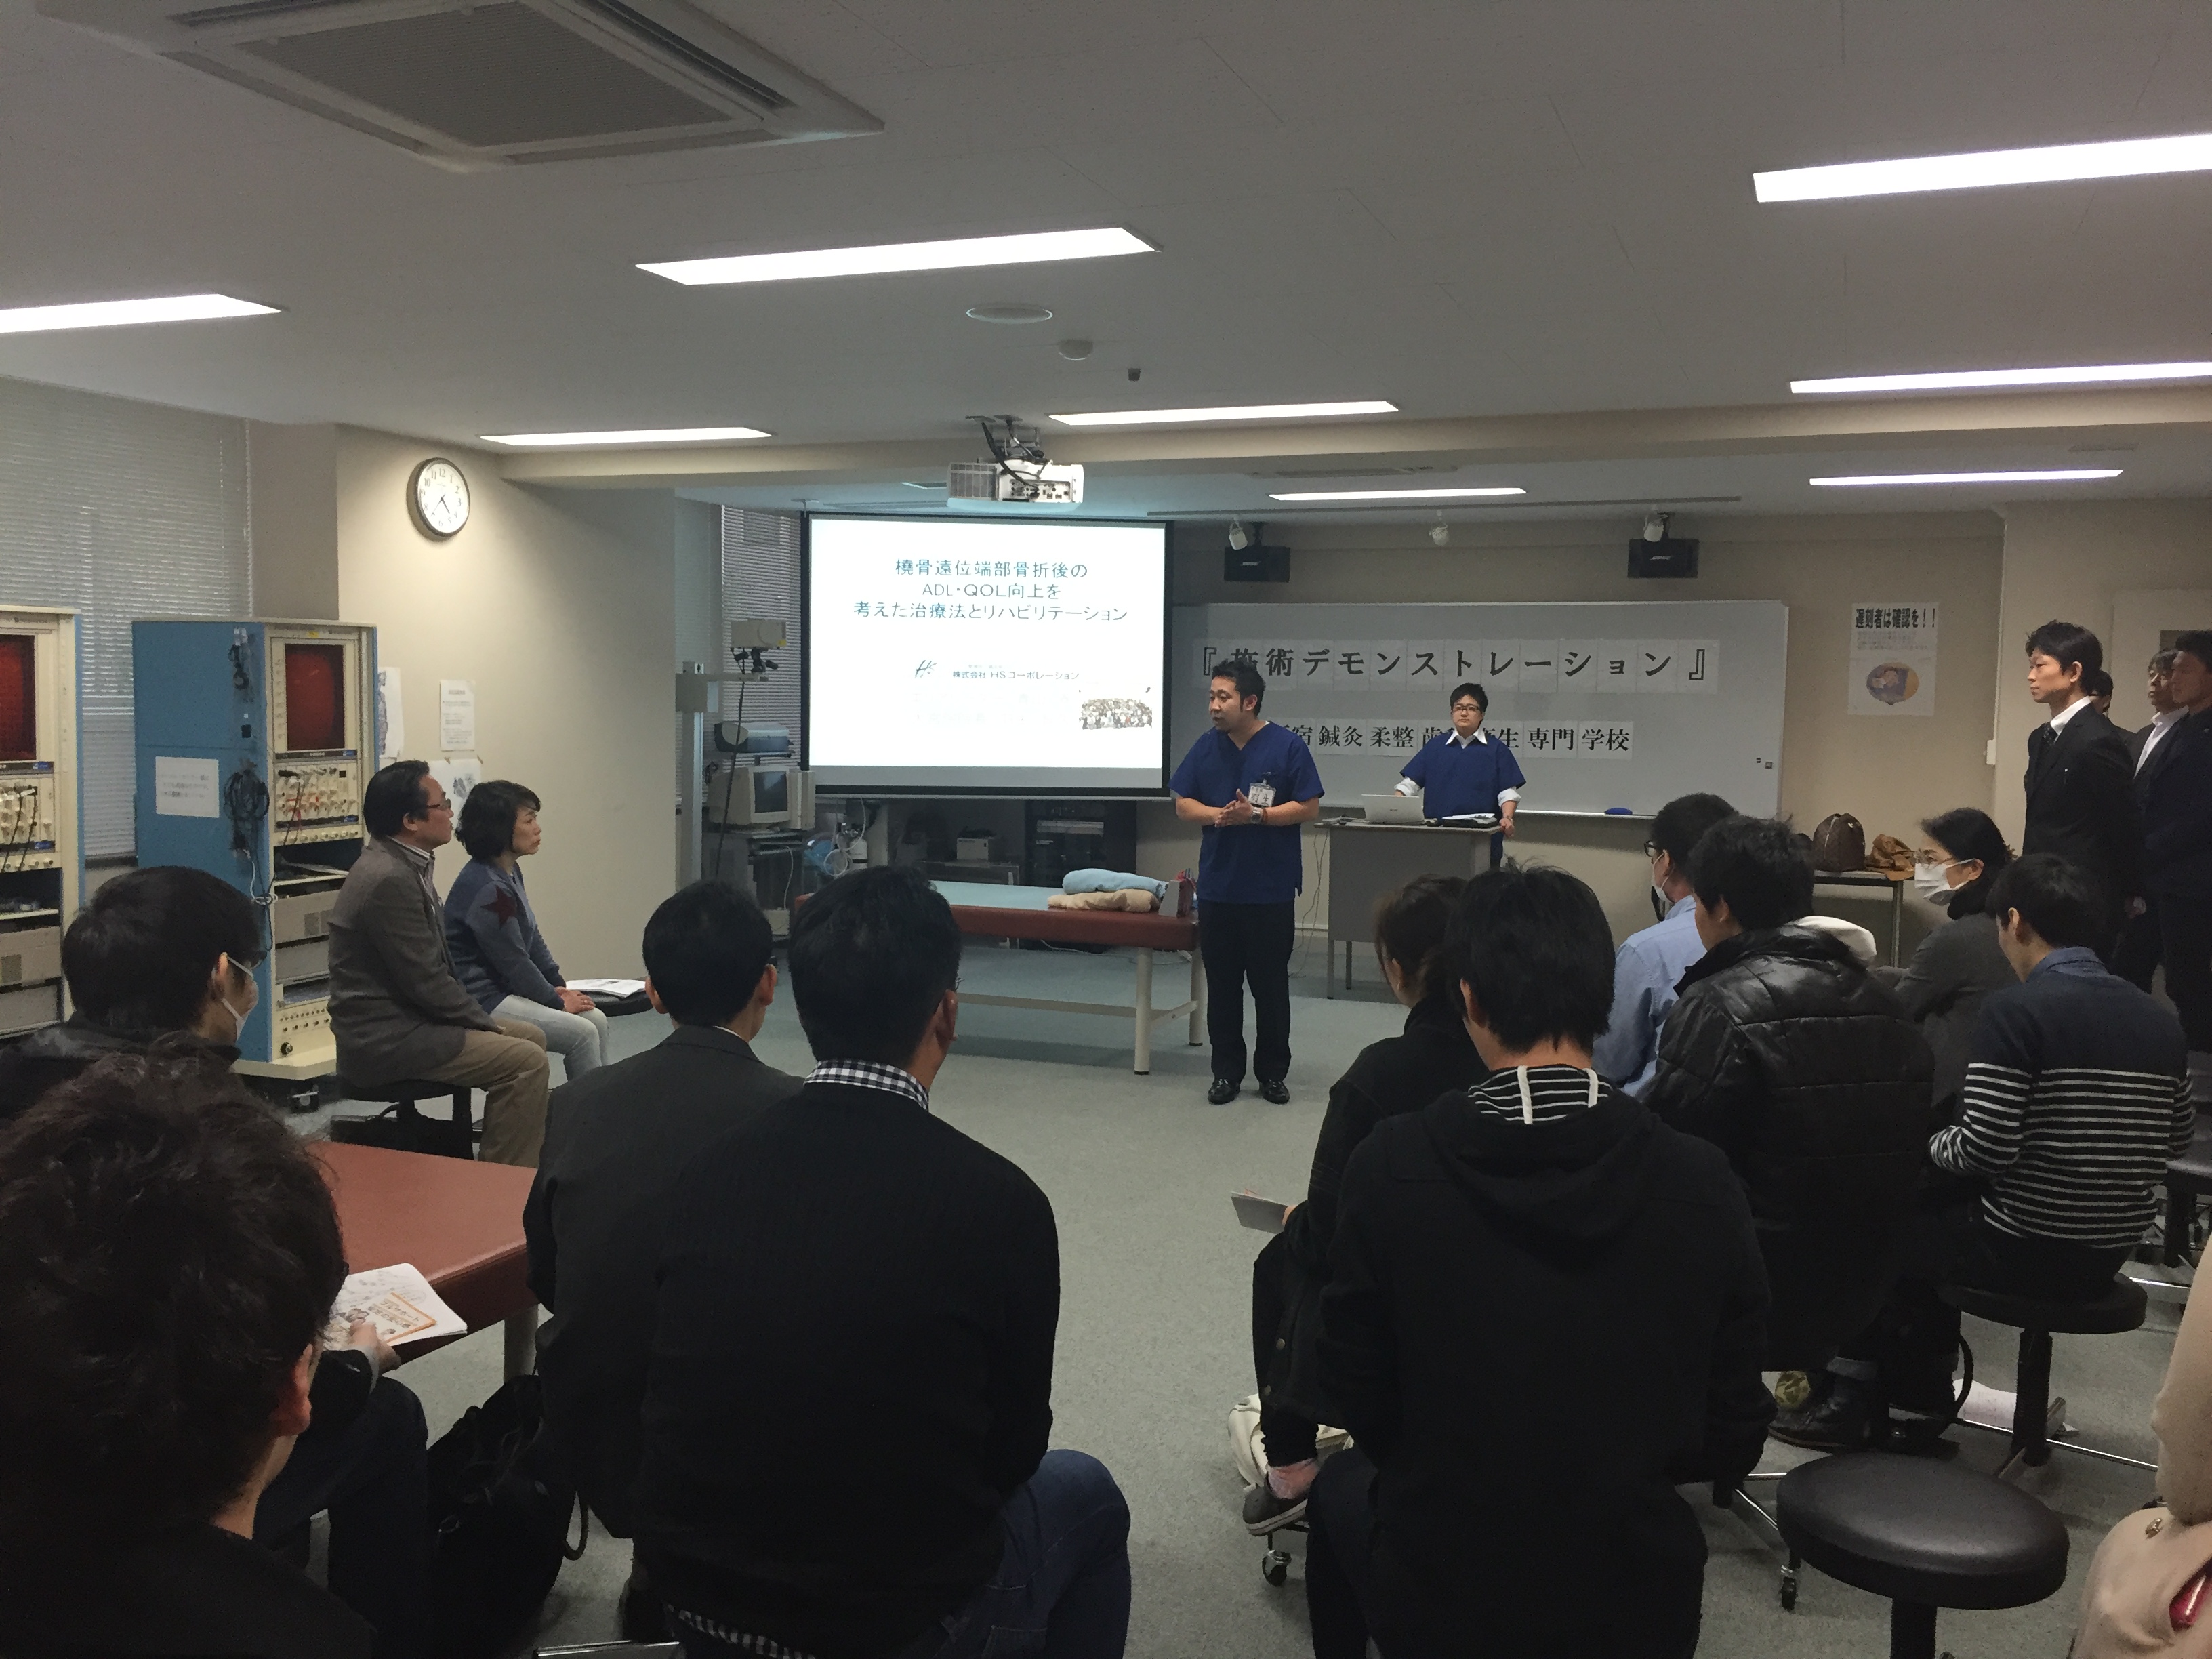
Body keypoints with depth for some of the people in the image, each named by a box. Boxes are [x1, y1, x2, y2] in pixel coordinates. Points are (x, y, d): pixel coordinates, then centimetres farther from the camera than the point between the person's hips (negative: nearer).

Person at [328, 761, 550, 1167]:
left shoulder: (401, 863, 9)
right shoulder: (389, 879, -23)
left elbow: (437, 963, 14)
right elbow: (426, 981, -22)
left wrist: (480, 1019, 6)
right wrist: (485, 1024, -9)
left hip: (406, 1017, 10)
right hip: (386, 1039, -10)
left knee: (531, 1037, 13)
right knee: (526, 1061, -16)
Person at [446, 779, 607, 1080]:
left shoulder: (510, 872, 9)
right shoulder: (487, 890, -22)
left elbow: (533, 938, 16)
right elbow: (514, 964, -18)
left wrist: (560, 987, 7)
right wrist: (558, 1003, -7)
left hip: (505, 989, 10)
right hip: (482, 1002, -10)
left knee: (596, 1019, 0)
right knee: (582, 1034, -17)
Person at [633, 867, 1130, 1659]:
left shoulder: (711, 1165, -8)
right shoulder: (997, 1200, -19)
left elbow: (704, 1399, 6)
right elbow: (1012, 1446, -4)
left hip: (693, 1595, 5)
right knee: (1083, 1494, 24)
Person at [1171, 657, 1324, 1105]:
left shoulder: (1287, 747, -6)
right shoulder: (1206, 747, 6)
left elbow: (1309, 808, -8)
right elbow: (1183, 805, 8)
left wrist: (1255, 815, -19)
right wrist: (1217, 814, -12)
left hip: (1271, 890, -4)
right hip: (1217, 888, 4)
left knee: (1270, 984, 6)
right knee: (1221, 984, 9)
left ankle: (1272, 1072, 18)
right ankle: (1227, 1072, 19)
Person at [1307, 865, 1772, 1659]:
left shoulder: (1393, 1165, -18)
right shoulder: (1702, 1182, -15)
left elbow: (1359, 1398, -7)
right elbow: (1731, 1442, -6)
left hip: (1439, 1595, -1)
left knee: (1343, 1487, 32)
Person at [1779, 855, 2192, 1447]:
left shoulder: (2015, 1009, -18)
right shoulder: (2159, 1019, 3)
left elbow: (1984, 1149, -21)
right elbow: (2176, 1138, 12)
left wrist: (1932, 1145, -1)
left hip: (2024, 1249, -7)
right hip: (2110, 1254, 7)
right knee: (1933, 1209, 28)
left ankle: (1851, 1396, 26)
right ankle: (1919, 1386, 33)